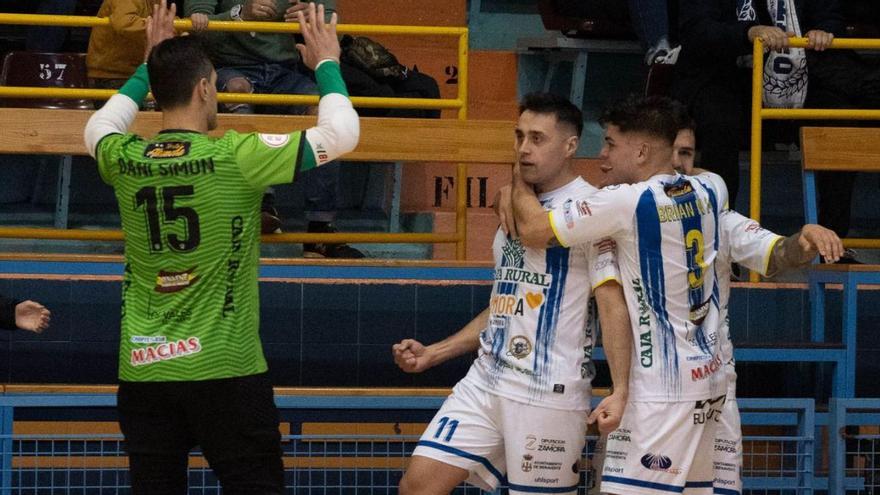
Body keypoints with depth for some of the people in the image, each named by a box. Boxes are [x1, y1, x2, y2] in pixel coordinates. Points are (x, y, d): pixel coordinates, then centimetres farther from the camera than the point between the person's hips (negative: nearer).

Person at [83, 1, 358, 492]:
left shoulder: (123, 159, 1)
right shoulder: (236, 157, -12)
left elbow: (100, 125, 28)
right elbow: (341, 133, -3)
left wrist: (152, 63, 37)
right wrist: (327, 64, 13)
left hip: (142, 373, 4)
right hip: (223, 371, -4)